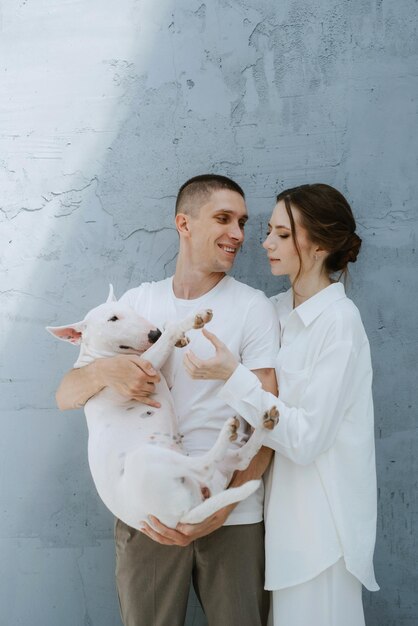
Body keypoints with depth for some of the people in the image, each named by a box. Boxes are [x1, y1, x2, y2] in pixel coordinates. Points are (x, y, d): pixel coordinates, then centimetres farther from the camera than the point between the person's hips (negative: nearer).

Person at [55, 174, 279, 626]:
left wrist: (221, 510, -18)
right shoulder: (137, 302, 5)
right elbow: (66, 396, 2)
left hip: (233, 516, -2)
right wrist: (102, 370, -20)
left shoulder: (253, 308, -2)